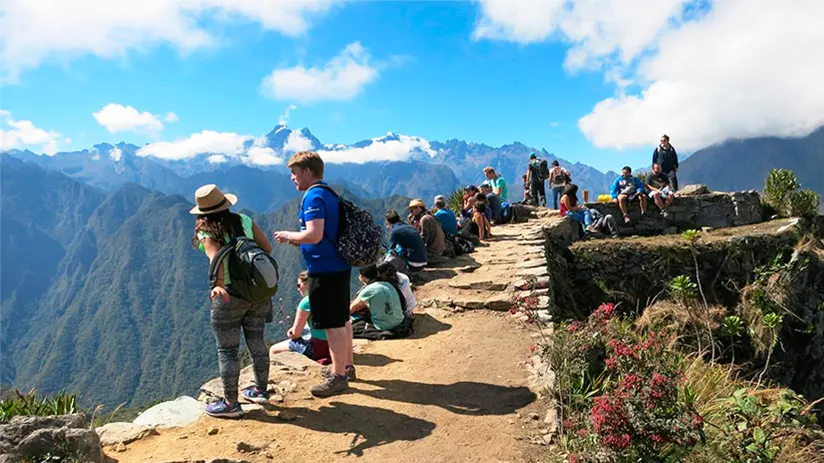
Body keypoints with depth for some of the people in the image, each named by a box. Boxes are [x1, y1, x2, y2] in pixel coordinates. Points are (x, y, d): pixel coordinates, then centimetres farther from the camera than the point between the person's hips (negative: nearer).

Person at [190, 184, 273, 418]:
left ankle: (231, 404, 16)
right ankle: (260, 391, 32)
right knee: (257, 342, 18)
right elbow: (267, 248, 2)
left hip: (229, 295, -5)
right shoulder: (245, 221, 1)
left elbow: (216, 257, -28)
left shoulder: (206, 234, -9)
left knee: (227, 350, 7)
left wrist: (218, 285, -42)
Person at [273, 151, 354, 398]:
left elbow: (314, 235, -27)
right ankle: (347, 366, 32)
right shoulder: (330, 193, 14)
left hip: (324, 270, -10)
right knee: (342, 320, 19)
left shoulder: (313, 196, -16)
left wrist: (289, 236, -10)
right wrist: (298, 239, 14)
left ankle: (338, 377, 9)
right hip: (340, 266, 10)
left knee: (332, 324, -1)